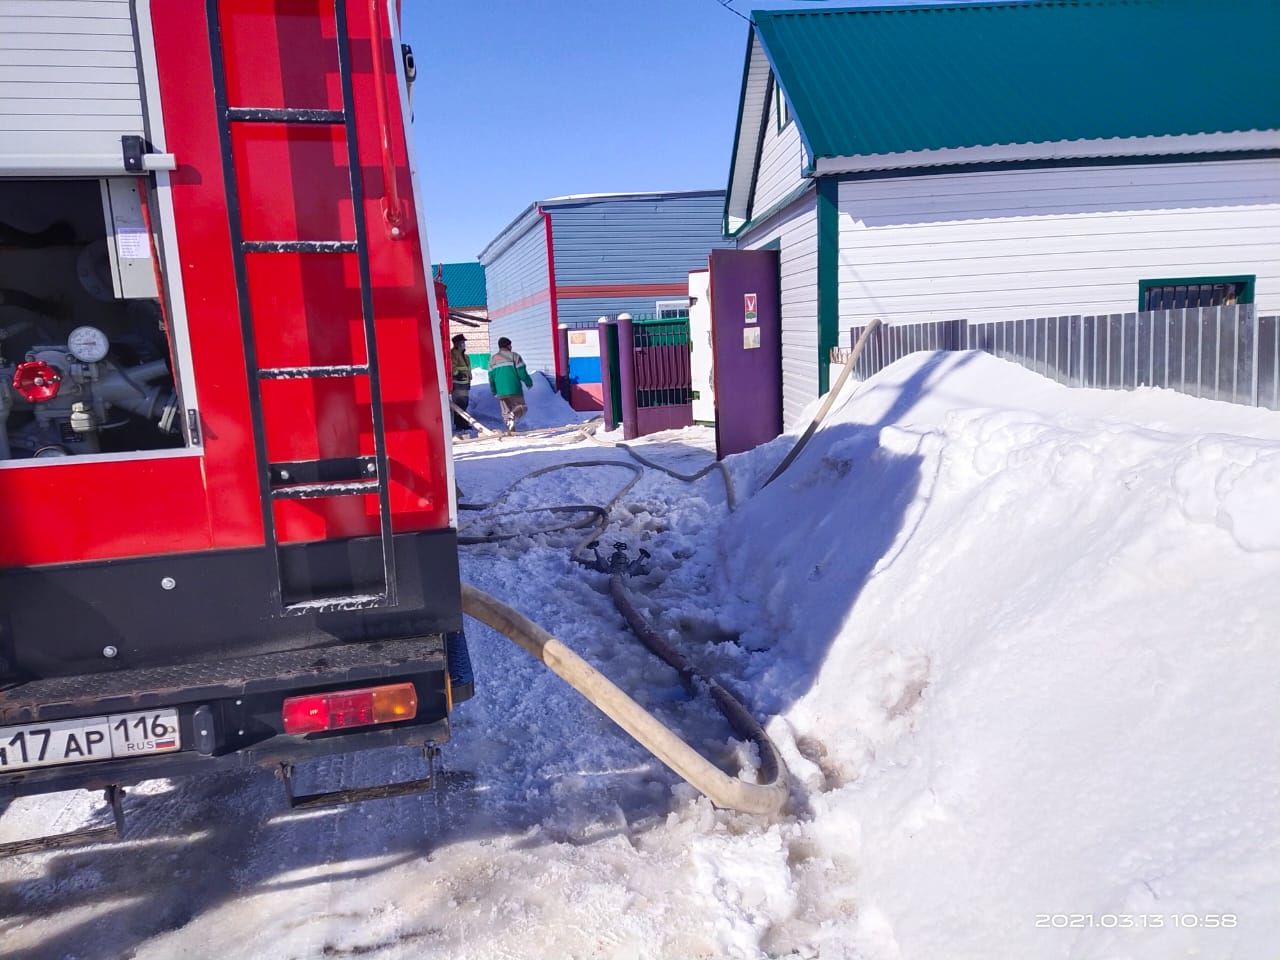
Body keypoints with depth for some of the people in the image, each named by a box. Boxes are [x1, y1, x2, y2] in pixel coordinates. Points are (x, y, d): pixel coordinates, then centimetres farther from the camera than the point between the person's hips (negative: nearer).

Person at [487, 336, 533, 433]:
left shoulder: (492, 359, 11)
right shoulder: (514, 356, -1)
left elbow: (491, 376, 12)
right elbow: (522, 372, -6)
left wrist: (493, 391, 22)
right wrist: (529, 382, 10)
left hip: (501, 391, 4)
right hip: (515, 389, -4)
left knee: (505, 412, 13)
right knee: (521, 407, 5)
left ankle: (510, 431, 5)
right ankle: (513, 415, -27)